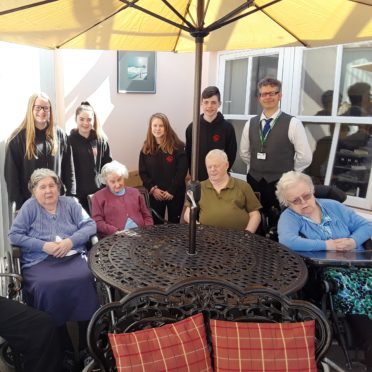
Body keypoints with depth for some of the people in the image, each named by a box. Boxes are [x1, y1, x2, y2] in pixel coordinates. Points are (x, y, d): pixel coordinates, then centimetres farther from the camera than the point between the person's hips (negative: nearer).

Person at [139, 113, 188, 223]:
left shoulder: (177, 147, -7)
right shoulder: (146, 149, 3)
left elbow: (182, 170, -11)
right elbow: (142, 172, 2)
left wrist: (171, 191, -14)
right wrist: (152, 188, -11)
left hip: (175, 193, -2)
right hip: (155, 194, 2)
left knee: (174, 223, 9)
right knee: (156, 224, 9)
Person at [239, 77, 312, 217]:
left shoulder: (292, 123, -7)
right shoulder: (251, 123, 7)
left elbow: (305, 157, -7)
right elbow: (244, 153, 18)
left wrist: (287, 172, 2)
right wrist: (257, 169, 13)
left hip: (281, 185, -4)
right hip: (254, 182, 4)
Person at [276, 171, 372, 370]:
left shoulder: (333, 206, 13)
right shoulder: (289, 217, -1)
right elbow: (287, 241, -22)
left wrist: (353, 241, -8)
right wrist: (328, 245, -18)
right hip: (325, 272, -4)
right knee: (346, 286, -31)